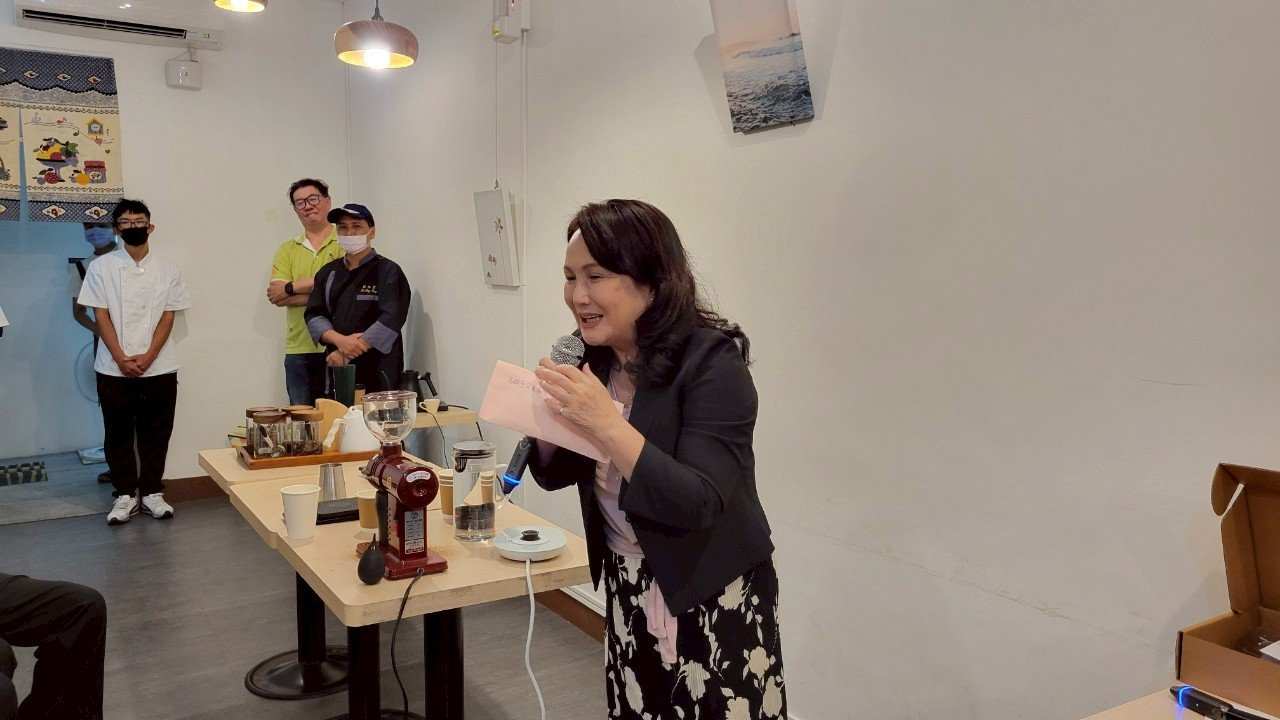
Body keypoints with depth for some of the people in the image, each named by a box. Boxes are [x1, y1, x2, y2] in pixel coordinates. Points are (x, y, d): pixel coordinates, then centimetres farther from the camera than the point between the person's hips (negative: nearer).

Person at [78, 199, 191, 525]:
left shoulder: (167, 270, 5)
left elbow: (167, 318, 1)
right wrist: (121, 359, -11)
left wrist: (147, 358, -11)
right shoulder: (101, 267, 2)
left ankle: (152, 493, 16)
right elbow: (101, 316, -2)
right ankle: (125, 495, 16)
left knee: (155, 434, 5)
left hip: (159, 368, 1)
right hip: (114, 369, 0)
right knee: (119, 434, 6)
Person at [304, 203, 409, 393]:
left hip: (376, 372, -4)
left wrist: (346, 353, -15)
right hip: (335, 366, 4)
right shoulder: (328, 272, 15)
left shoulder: (388, 272, -1)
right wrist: (340, 340, -13)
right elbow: (314, 315, 8)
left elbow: (390, 320, -12)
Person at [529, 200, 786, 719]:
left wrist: (606, 423, -33)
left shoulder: (712, 362, -20)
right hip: (628, 593, 6)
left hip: (712, 602, -6)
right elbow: (556, 474, 8)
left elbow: (698, 504, -27)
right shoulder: (593, 358, -1)